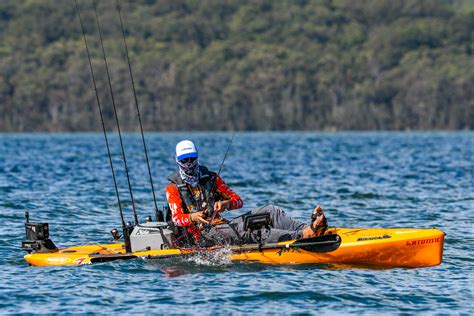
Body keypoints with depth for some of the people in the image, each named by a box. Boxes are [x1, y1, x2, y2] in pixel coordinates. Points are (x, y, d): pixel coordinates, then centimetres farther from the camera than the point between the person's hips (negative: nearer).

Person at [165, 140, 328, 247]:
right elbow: (177, 218, -10)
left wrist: (226, 204, -11)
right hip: (203, 235, -7)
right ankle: (304, 234, -54)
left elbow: (238, 201, 13)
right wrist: (192, 217, -32)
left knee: (270, 211, -13)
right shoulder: (173, 188, 3)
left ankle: (310, 228, -36)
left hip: (222, 224, 7)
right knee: (247, 232, -34)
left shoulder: (211, 178, 17)